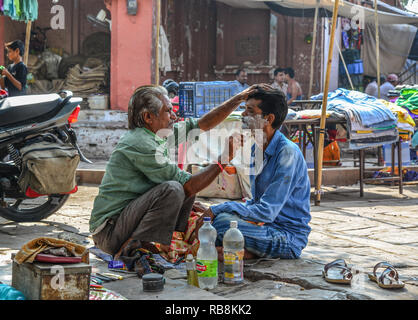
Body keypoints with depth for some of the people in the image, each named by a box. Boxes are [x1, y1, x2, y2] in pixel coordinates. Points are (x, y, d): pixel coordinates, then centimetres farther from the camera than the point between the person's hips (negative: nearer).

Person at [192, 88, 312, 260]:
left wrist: (219, 209, -20)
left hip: (290, 236, -9)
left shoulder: (288, 153, -19)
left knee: (222, 223, -29)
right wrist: (216, 211, 3)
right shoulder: (256, 149, 10)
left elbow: (267, 211, -24)